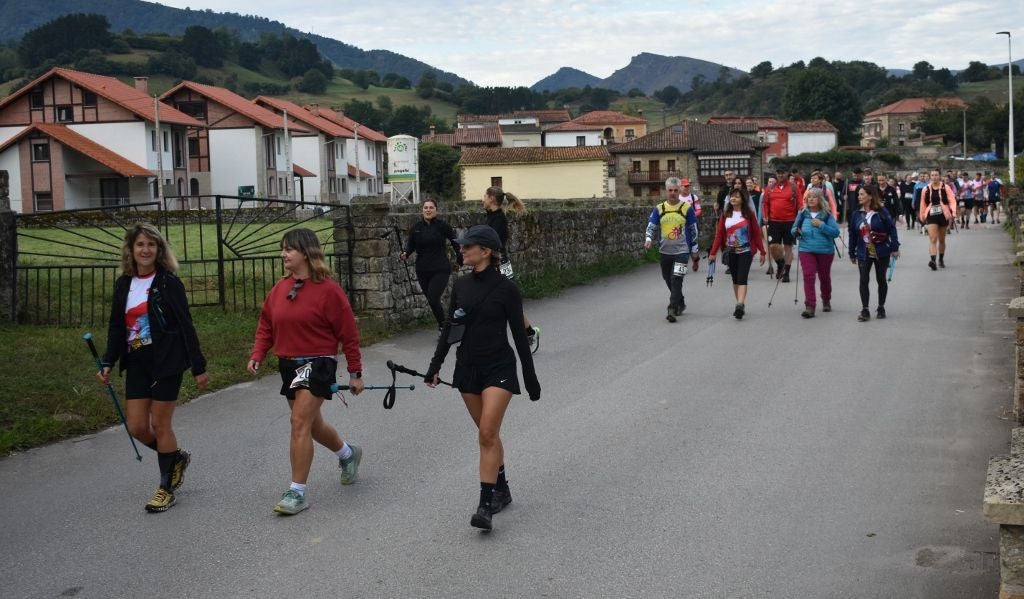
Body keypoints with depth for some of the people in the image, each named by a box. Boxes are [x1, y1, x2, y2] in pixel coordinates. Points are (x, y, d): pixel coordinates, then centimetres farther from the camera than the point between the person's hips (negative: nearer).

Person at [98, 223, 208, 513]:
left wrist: (199, 367, -9)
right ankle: (176, 457, 31)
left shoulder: (168, 282, -8)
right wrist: (107, 362, 2)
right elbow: (117, 327, 13)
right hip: (137, 364, 5)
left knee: (160, 424, -1)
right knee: (136, 426, 4)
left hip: (167, 362, -5)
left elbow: (186, 326, -8)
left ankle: (166, 488, 14)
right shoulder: (123, 285, 8)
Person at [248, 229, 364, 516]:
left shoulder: (328, 289, -13)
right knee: (311, 423, 19)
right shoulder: (280, 288, 5)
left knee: (300, 422, -15)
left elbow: (348, 333, -9)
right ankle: (348, 454, 47)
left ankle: (297, 492, -7)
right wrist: (257, 355, -4)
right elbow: (266, 325, 12)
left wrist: (355, 373, -6)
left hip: (317, 363, -7)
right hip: (288, 364, 7)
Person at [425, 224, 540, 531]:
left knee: (487, 434, -13)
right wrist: (435, 366, 8)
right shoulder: (461, 285, 5)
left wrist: (530, 377, -2)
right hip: (467, 367, 5)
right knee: (488, 434, 13)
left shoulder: (506, 288, -10)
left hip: (499, 368, -5)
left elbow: (519, 334, -6)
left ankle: (485, 505, -12)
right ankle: (501, 490, 29)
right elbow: (449, 328, 12)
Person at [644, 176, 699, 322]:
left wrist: (695, 251, 6)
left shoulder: (687, 208, 0)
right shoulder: (659, 209, 5)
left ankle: (672, 310, -18)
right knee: (669, 281, 14)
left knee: (676, 280, -16)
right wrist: (648, 239, -19)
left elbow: (693, 230, 5)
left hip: (682, 251, -4)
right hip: (665, 251, 4)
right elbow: (651, 226, 3)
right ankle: (680, 304, 37)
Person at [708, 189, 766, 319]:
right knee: (735, 279, 10)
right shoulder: (725, 215, 5)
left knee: (742, 279, -14)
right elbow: (719, 234, 3)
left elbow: (756, 233, 0)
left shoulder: (749, 214, -1)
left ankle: (739, 306, -24)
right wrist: (713, 253, -2)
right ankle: (741, 305, 20)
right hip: (730, 252, 3)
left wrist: (762, 252, -2)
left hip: (745, 251, -3)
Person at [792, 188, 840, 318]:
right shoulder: (803, 213, 4)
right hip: (806, 250, 1)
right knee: (808, 276, -13)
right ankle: (810, 307, -15)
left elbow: (836, 232, -11)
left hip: (825, 250, -1)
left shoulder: (827, 215, -4)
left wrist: (821, 225, -22)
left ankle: (826, 301, 39)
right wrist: (796, 232, -11)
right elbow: (794, 229, 12)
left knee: (824, 277, 15)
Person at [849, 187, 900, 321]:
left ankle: (881, 308, 23)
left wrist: (895, 247, -12)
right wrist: (852, 253, 7)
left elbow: (892, 229, -8)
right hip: (864, 254, 2)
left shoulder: (882, 212, -9)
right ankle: (865, 310, -6)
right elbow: (853, 234, 5)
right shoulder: (857, 214, 1)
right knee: (863, 280, -7)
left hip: (881, 252, -2)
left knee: (881, 280, 10)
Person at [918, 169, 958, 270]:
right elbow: (923, 204, 9)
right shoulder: (926, 189, 2)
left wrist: (953, 213, -21)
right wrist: (922, 217, 12)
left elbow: (952, 201, -8)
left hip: (943, 216, 0)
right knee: (933, 239, -14)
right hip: (931, 216, 0)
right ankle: (933, 260, -26)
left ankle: (941, 260, 31)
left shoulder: (946, 187, -2)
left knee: (942, 239, 15)